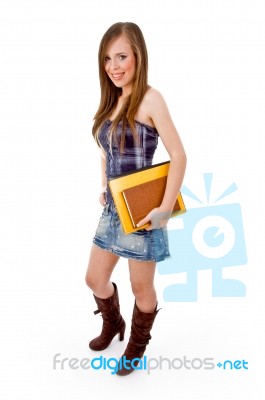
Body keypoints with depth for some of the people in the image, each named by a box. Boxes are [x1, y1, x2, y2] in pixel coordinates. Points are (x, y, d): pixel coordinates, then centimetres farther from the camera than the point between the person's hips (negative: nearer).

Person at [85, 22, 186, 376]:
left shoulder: (150, 98, -14)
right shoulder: (112, 101, 8)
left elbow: (179, 155, -18)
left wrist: (165, 210, -21)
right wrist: (104, 189, 10)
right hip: (113, 208, 7)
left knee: (141, 287, 11)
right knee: (95, 279, 18)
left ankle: (138, 344, 37)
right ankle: (112, 324, 48)